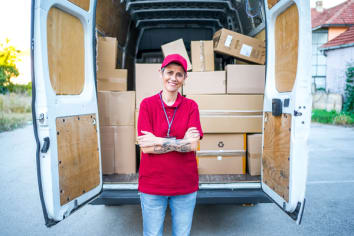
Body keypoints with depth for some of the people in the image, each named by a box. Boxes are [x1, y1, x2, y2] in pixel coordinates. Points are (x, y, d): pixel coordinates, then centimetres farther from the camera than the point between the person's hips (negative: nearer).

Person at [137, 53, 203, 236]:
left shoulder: (191, 106, 0)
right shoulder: (147, 104, -3)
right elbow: (145, 147, -11)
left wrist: (158, 142, -14)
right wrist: (182, 142, -14)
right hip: (152, 184, -1)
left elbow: (193, 145, -10)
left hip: (185, 184, 1)